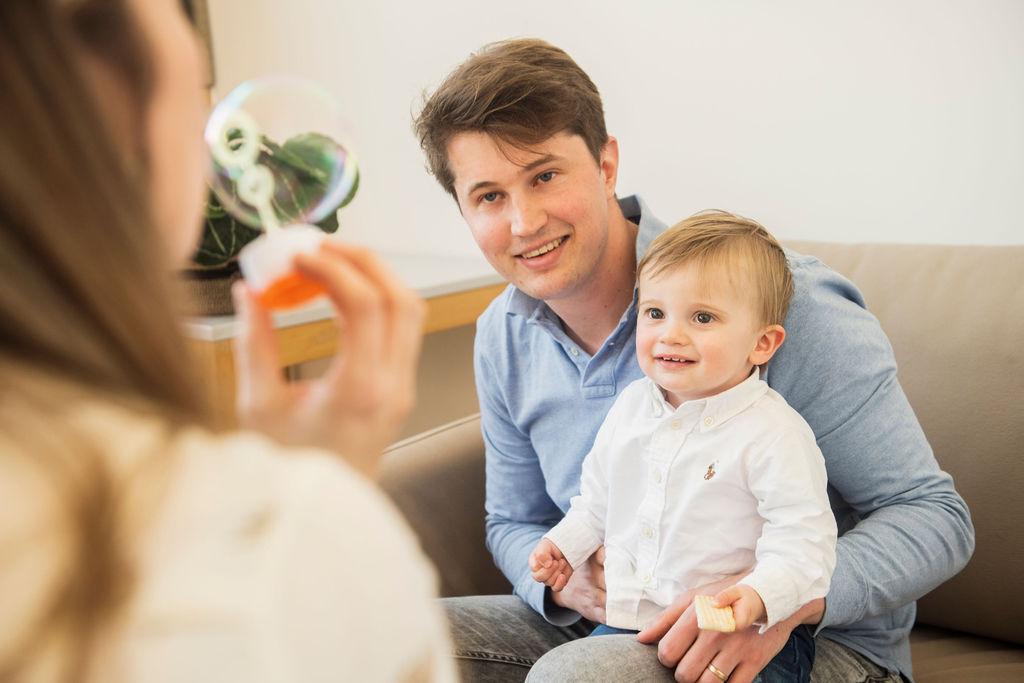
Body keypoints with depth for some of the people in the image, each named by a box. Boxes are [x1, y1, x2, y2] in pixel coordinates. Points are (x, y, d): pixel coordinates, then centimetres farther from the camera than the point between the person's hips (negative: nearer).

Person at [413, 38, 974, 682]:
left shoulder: (778, 300, -22)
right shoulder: (504, 340, -2)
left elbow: (936, 515, -17)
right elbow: (514, 523, 12)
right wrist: (564, 576, -13)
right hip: (616, 625, 5)